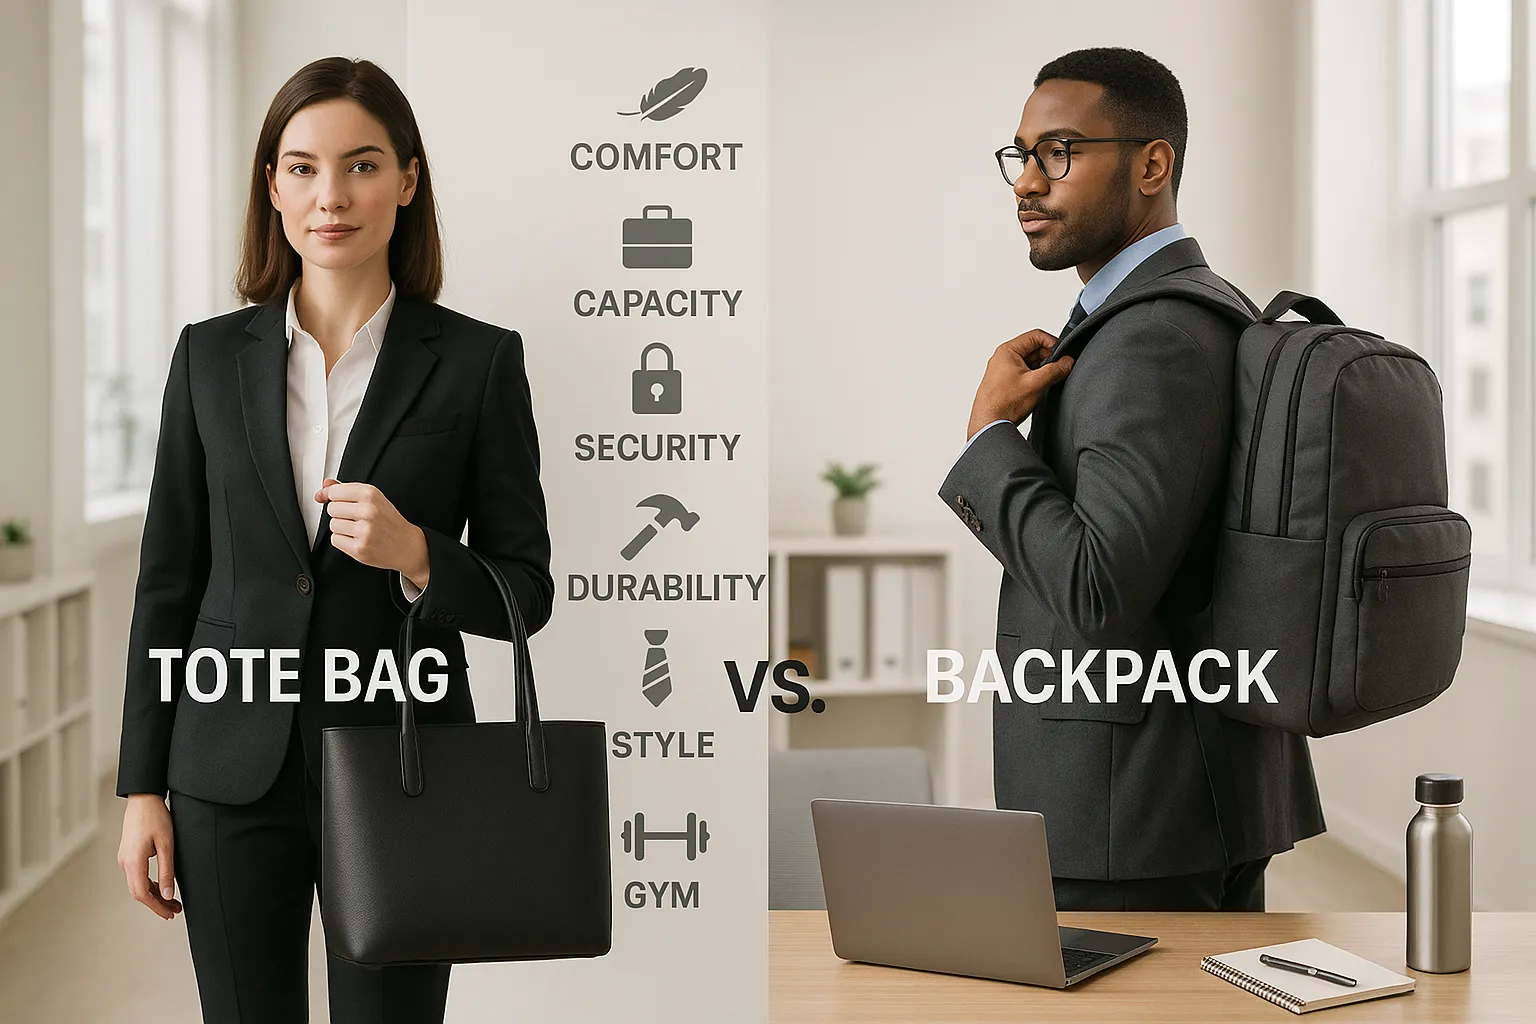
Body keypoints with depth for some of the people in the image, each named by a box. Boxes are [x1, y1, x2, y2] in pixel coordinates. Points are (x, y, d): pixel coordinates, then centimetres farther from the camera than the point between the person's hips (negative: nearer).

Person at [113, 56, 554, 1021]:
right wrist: (143, 788, 4)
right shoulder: (212, 355, 4)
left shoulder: (478, 361, -3)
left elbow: (526, 591, 0)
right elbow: (168, 580, 7)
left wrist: (417, 554, -20)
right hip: (233, 772, 2)